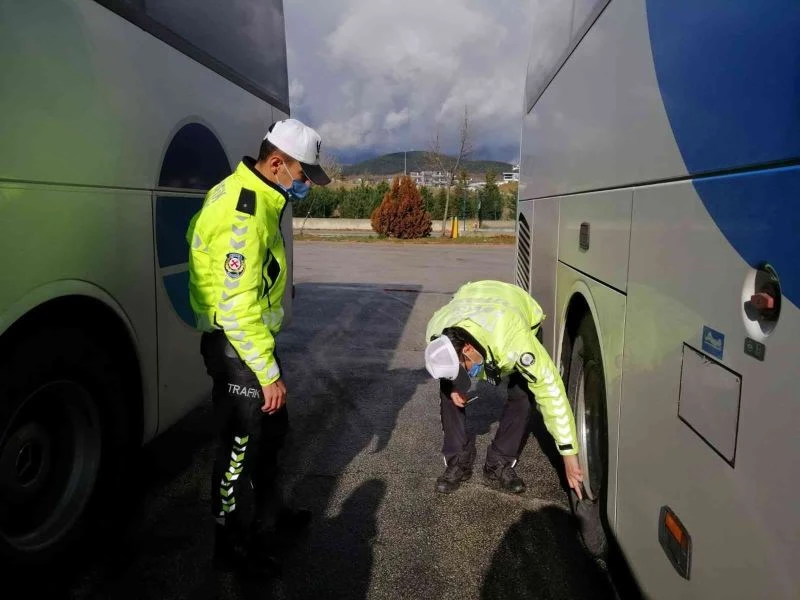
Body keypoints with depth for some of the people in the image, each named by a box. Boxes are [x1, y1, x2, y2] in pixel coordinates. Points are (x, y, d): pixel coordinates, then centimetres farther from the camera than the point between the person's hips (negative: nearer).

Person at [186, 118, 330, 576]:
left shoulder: (251, 198, 8)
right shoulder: (244, 215, -25)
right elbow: (237, 310, -28)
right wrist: (269, 374, -22)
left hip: (254, 337, 10)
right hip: (238, 348, -10)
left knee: (272, 432, 24)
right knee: (241, 447, 5)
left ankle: (268, 512, 44)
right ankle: (234, 546, 25)